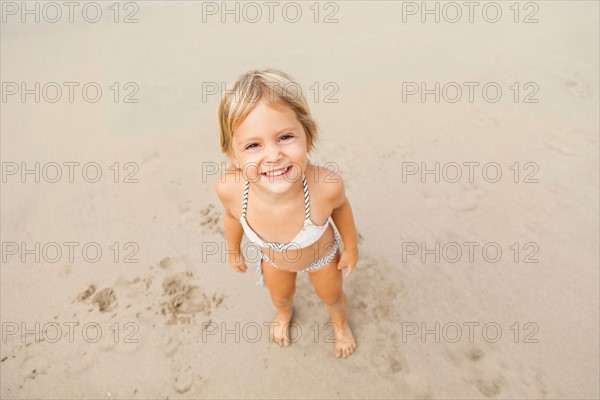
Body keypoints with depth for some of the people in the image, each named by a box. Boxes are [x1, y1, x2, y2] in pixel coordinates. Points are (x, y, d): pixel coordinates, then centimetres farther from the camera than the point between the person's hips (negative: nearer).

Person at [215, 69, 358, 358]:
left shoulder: (326, 185, -45)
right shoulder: (229, 189, -40)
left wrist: (351, 247, -3)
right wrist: (233, 249, 4)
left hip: (322, 254, -1)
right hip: (272, 259, 2)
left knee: (332, 296, 29)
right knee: (280, 295, 33)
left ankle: (340, 324, 66)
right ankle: (285, 314, 71)